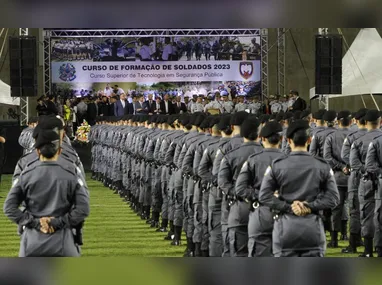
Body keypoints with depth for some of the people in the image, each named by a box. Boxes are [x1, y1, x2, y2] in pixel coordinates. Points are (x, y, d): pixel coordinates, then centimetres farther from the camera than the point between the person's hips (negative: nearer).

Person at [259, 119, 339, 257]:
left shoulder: (277, 166, -3)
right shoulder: (322, 166, 1)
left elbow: (264, 196, -8)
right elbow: (333, 197, -4)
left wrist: (288, 207, -9)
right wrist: (310, 206, -9)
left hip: (286, 226, -1)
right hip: (312, 226, 1)